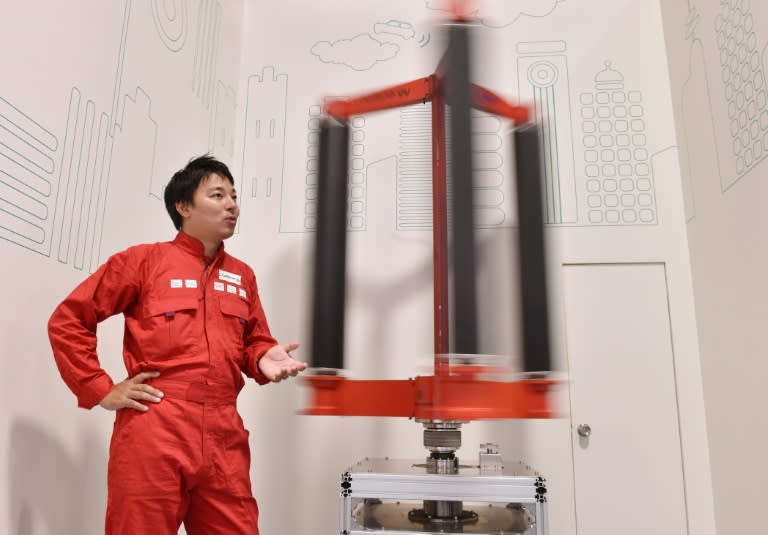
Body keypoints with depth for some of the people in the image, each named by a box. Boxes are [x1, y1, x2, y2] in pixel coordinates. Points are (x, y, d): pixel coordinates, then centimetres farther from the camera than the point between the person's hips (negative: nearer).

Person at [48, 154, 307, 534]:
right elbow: (67, 321, 1)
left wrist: (263, 359, -1)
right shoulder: (144, 260, 1)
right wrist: (100, 390, -4)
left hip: (224, 436, 4)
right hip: (154, 432, -4)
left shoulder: (243, 276, 14)